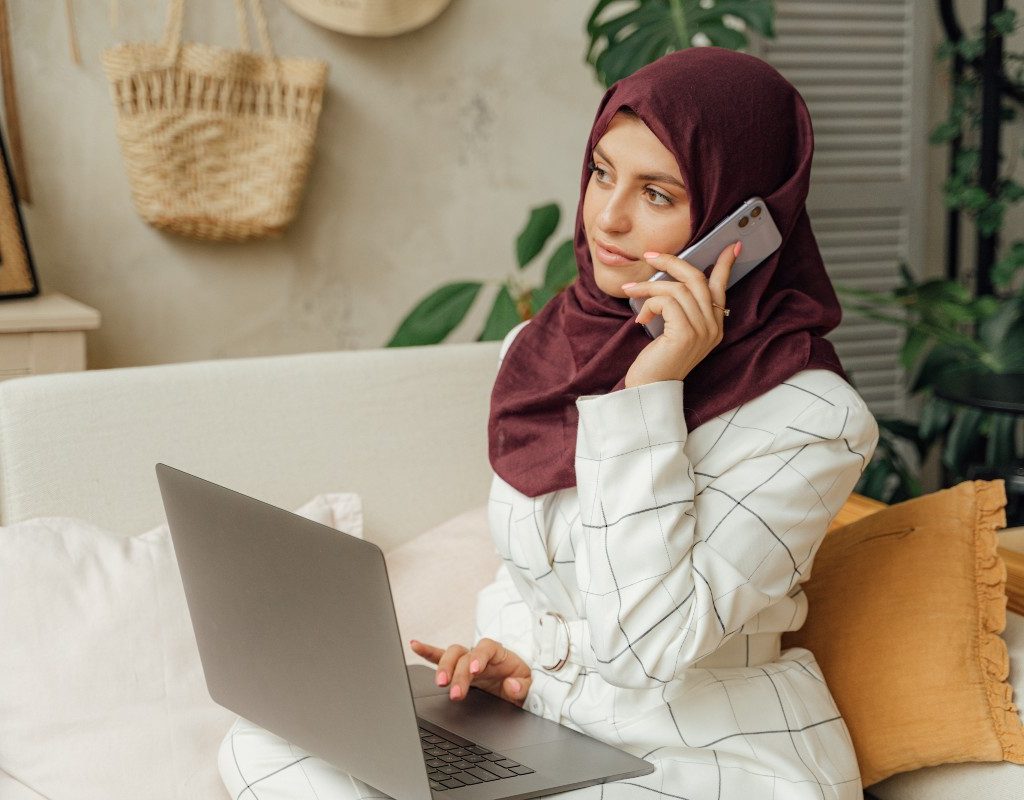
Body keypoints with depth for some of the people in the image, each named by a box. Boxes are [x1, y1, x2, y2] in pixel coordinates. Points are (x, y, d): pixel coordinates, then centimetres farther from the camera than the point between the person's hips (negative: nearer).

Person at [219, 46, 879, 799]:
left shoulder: (807, 415, -17)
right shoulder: (538, 349, 4)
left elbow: (644, 644, -23)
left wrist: (650, 392, -24)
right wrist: (509, 655, -4)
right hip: (540, 731, 6)